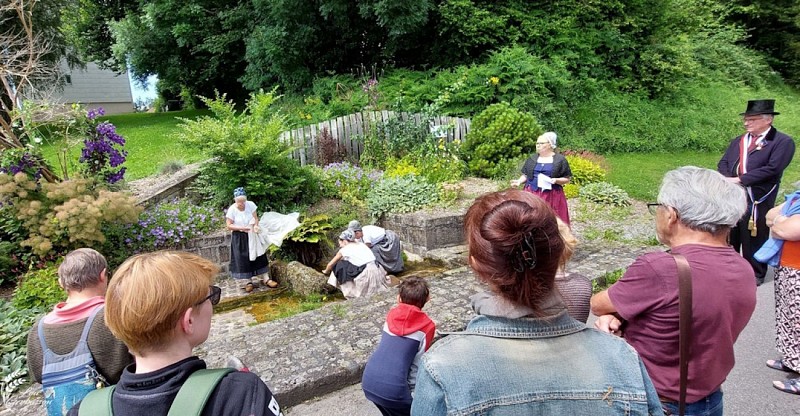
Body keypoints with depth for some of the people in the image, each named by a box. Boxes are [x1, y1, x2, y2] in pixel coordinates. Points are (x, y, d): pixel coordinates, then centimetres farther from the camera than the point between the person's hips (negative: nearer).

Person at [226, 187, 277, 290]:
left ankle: (266, 279, 2)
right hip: (239, 238, -2)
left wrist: (255, 226, -26)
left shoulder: (250, 205, -9)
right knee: (243, 259, 0)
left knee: (259, 255, -1)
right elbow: (229, 226, -11)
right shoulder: (232, 209, -14)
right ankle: (249, 282, 11)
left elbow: (255, 218, -4)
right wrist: (242, 228, -26)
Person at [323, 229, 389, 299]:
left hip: (366, 274, -6)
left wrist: (326, 271, 42)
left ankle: (351, 293, 13)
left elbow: (331, 264, 20)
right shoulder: (361, 244, 22)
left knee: (341, 267, 11)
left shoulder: (344, 250, 7)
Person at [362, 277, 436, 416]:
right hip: (392, 388, -6)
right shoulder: (427, 326, -2)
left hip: (368, 381, 6)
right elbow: (418, 364, 0)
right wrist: (411, 390, 12)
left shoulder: (392, 315, 11)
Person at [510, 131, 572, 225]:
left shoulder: (560, 160, 0)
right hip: (532, 194, 3)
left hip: (551, 196, -3)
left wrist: (556, 180, -17)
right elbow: (526, 175, 13)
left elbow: (567, 179, 1)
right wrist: (519, 181, -6)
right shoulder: (532, 159, 10)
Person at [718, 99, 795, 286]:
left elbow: (772, 168, -16)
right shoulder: (737, 141, 15)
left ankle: (755, 273, 20)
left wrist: (739, 179, -18)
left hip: (757, 199, -5)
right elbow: (723, 163, 11)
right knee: (729, 235, 14)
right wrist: (728, 180, -9)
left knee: (754, 237, 4)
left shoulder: (783, 142, -5)